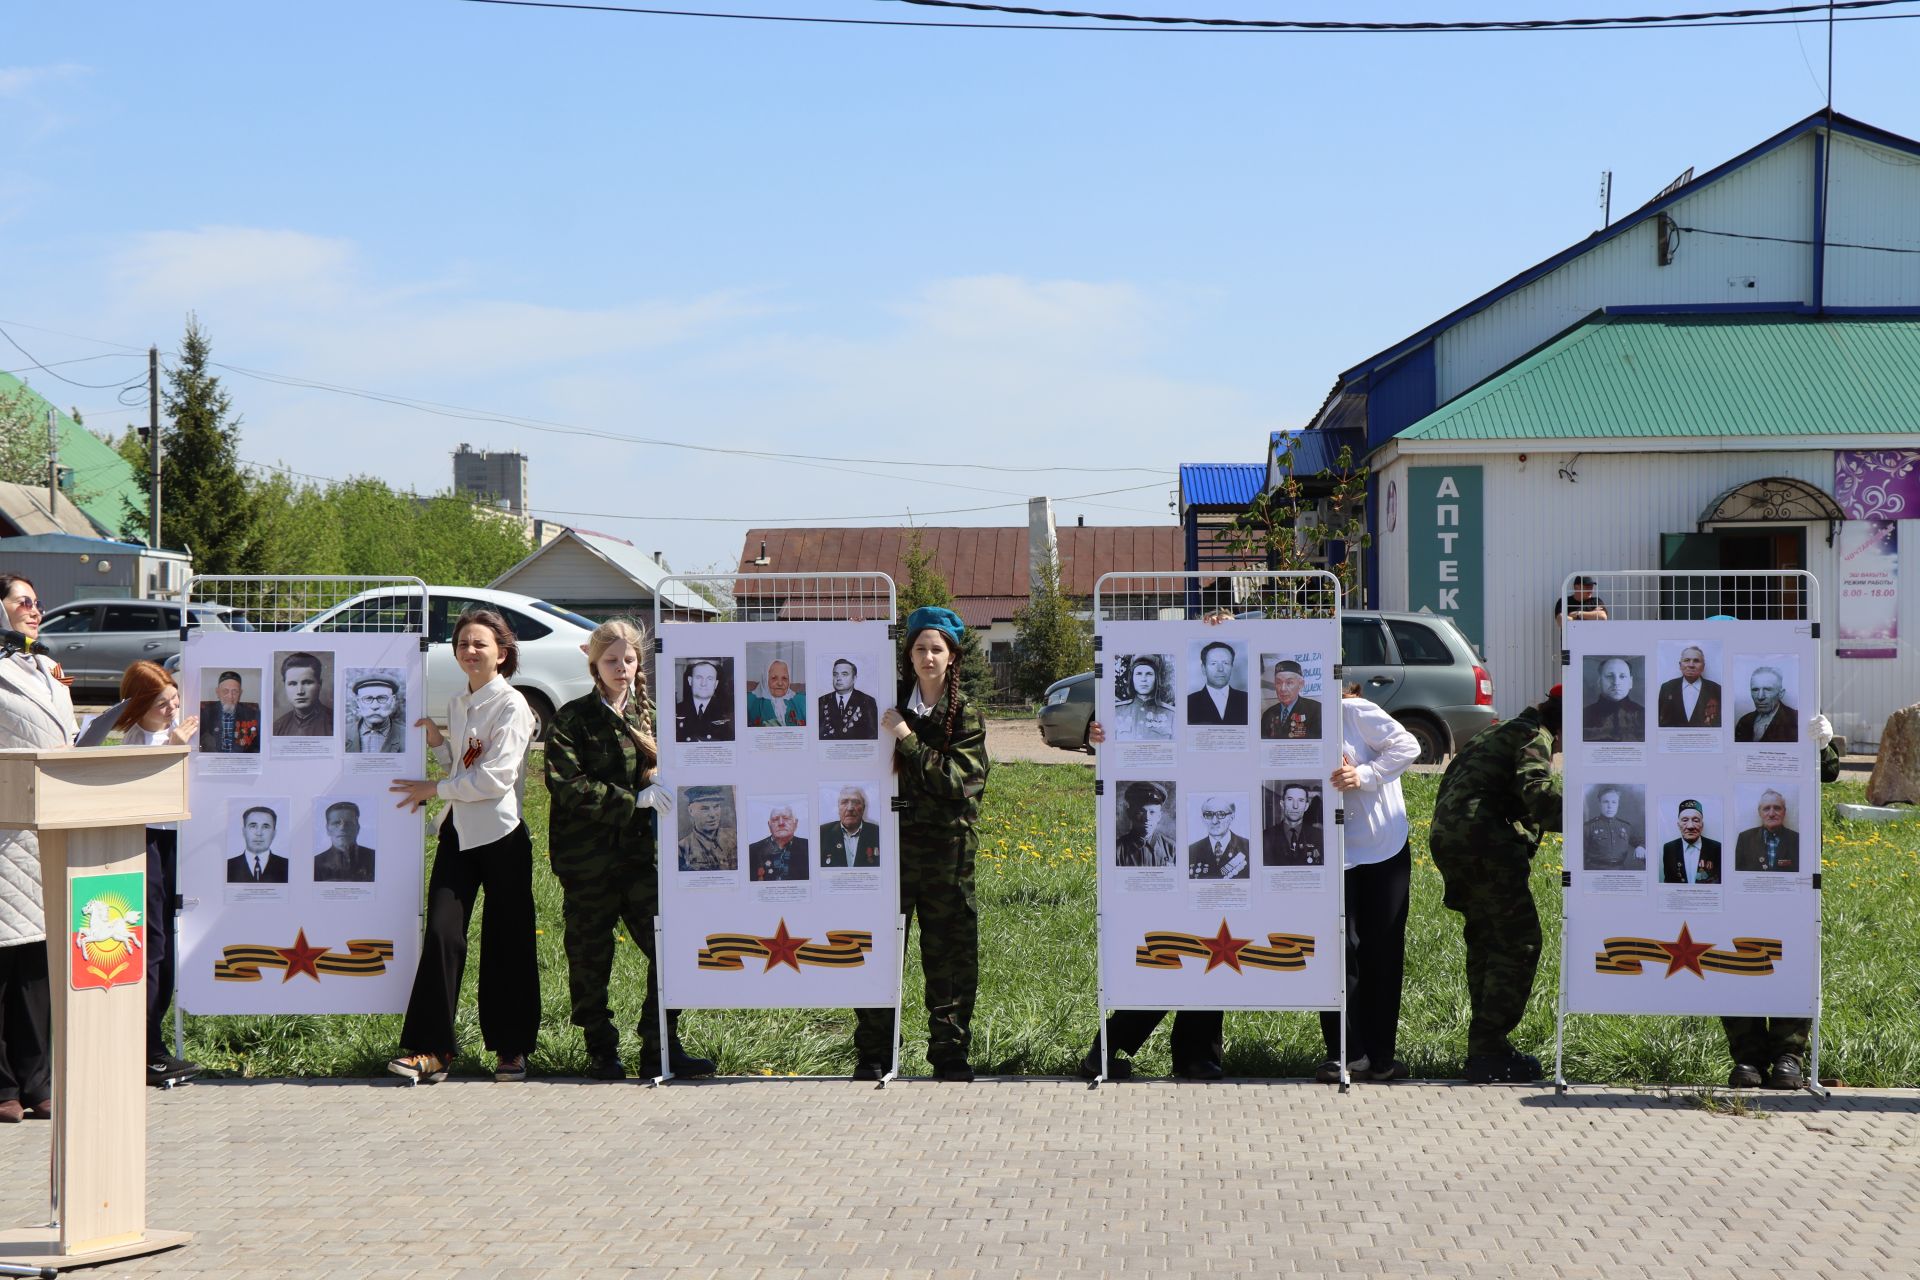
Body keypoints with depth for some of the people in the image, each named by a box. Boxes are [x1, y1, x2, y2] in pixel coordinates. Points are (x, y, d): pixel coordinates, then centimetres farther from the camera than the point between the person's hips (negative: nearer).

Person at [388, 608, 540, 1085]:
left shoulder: (511, 706, -8)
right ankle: (432, 1049, -7)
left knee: (506, 942, 2)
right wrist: (436, 743, 7)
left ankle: (511, 1049, 13)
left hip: (501, 834, -6)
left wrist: (433, 789, -11)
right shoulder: (456, 705, 14)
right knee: (442, 933, -5)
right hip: (458, 834, 6)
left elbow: (494, 777, -16)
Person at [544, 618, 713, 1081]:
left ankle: (660, 1048, 5)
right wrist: (635, 800, -19)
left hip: (641, 851, 3)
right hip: (588, 858, -3)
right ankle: (601, 1052, 17)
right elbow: (566, 785, -15)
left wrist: (660, 789, -1)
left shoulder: (647, 714, 11)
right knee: (590, 957, 4)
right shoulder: (572, 719, -3)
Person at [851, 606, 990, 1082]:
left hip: (946, 846, -2)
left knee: (949, 953, 2)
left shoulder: (966, 715, 0)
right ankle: (872, 1055, 7)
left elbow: (958, 780, -11)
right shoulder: (891, 704, 7)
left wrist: (908, 740, -13)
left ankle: (950, 1052, 12)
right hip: (892, 841, 2)